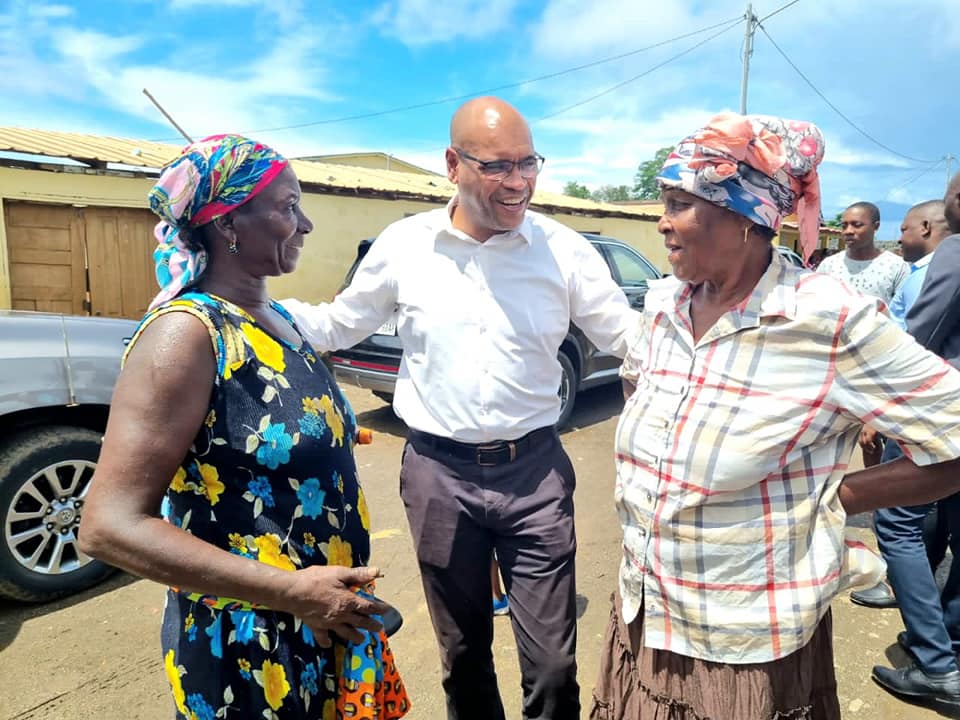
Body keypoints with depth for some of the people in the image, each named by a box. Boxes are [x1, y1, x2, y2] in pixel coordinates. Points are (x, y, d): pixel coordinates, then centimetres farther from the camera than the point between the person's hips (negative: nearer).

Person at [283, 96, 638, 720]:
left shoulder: (564, 248, -5)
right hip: (438, 473, 1)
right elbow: (338, 327, 9)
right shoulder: (404, 245, -3)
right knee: (463, 655, 20)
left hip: (534, 470, 0)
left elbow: (631, 337, 0)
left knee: (553, 667, 8)